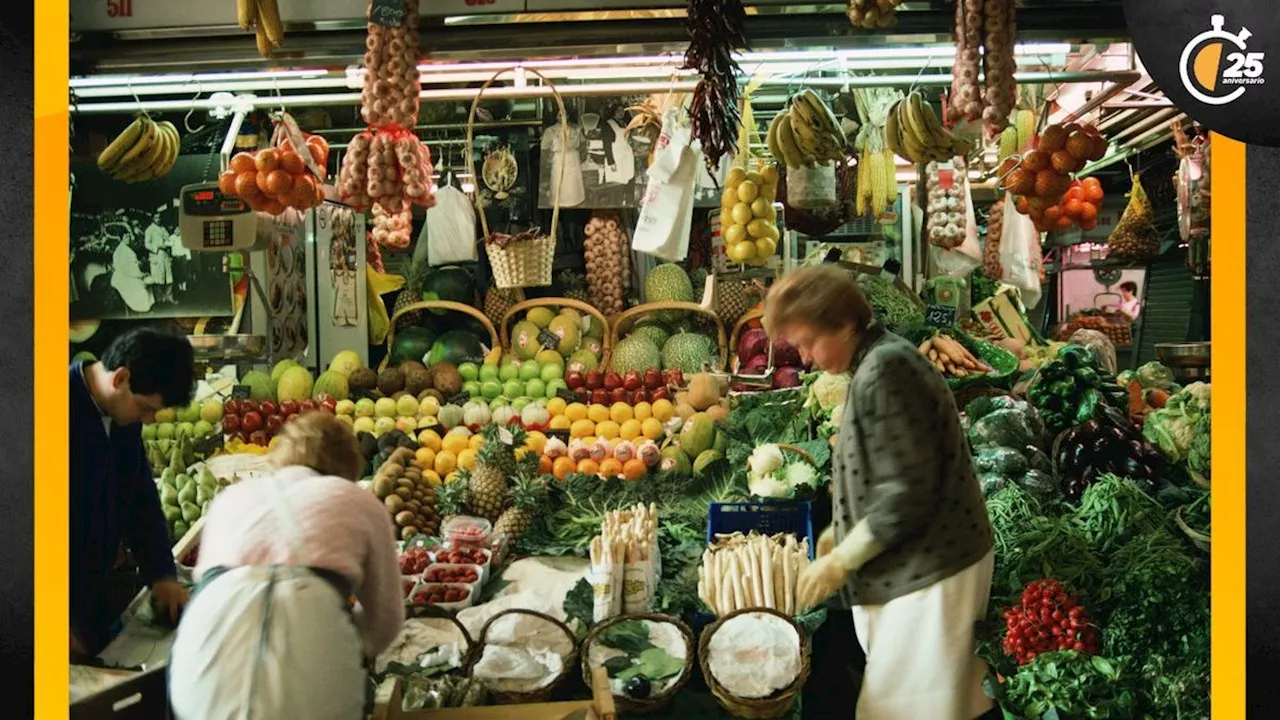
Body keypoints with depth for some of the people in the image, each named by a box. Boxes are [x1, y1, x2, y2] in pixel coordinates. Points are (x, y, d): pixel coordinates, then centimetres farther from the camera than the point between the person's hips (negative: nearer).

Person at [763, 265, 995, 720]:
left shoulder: (884, 371, -21)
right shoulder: (878, 363, 11)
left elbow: (909, 492, -23)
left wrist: (840, 561, -16)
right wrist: (842, 533, 13)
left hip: (928, 569, -10)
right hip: (922, 564, 10)